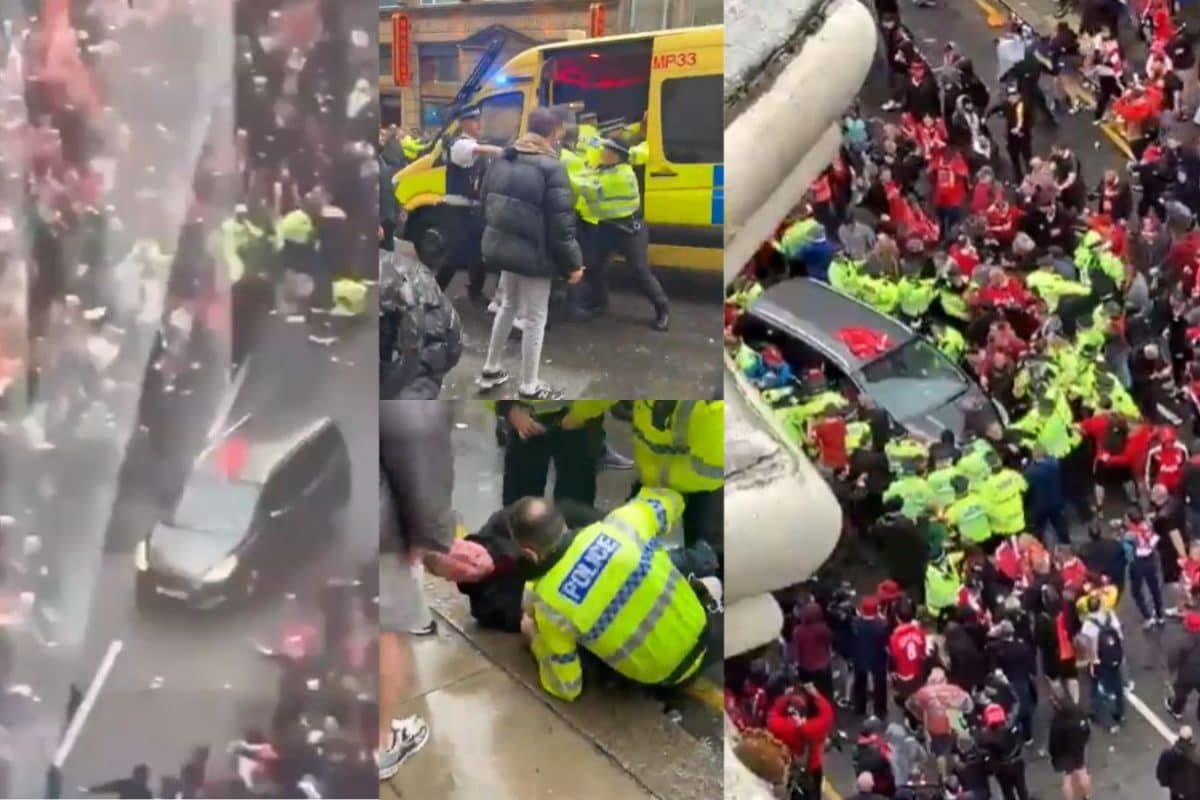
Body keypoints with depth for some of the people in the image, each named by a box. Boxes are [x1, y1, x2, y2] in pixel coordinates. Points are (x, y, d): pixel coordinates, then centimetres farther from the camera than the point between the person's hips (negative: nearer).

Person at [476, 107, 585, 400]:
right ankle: (529, 389, 11)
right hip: (535, 254, -7)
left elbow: (487, 204, 14)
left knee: (508, 306, 26)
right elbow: (560, 222, -19)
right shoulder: (550, 167, -19)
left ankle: (490, 369, 34)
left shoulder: (502, 161, 5)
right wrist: (573, 262, -11)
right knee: (535, 319, 4)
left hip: (504, 248, 7)